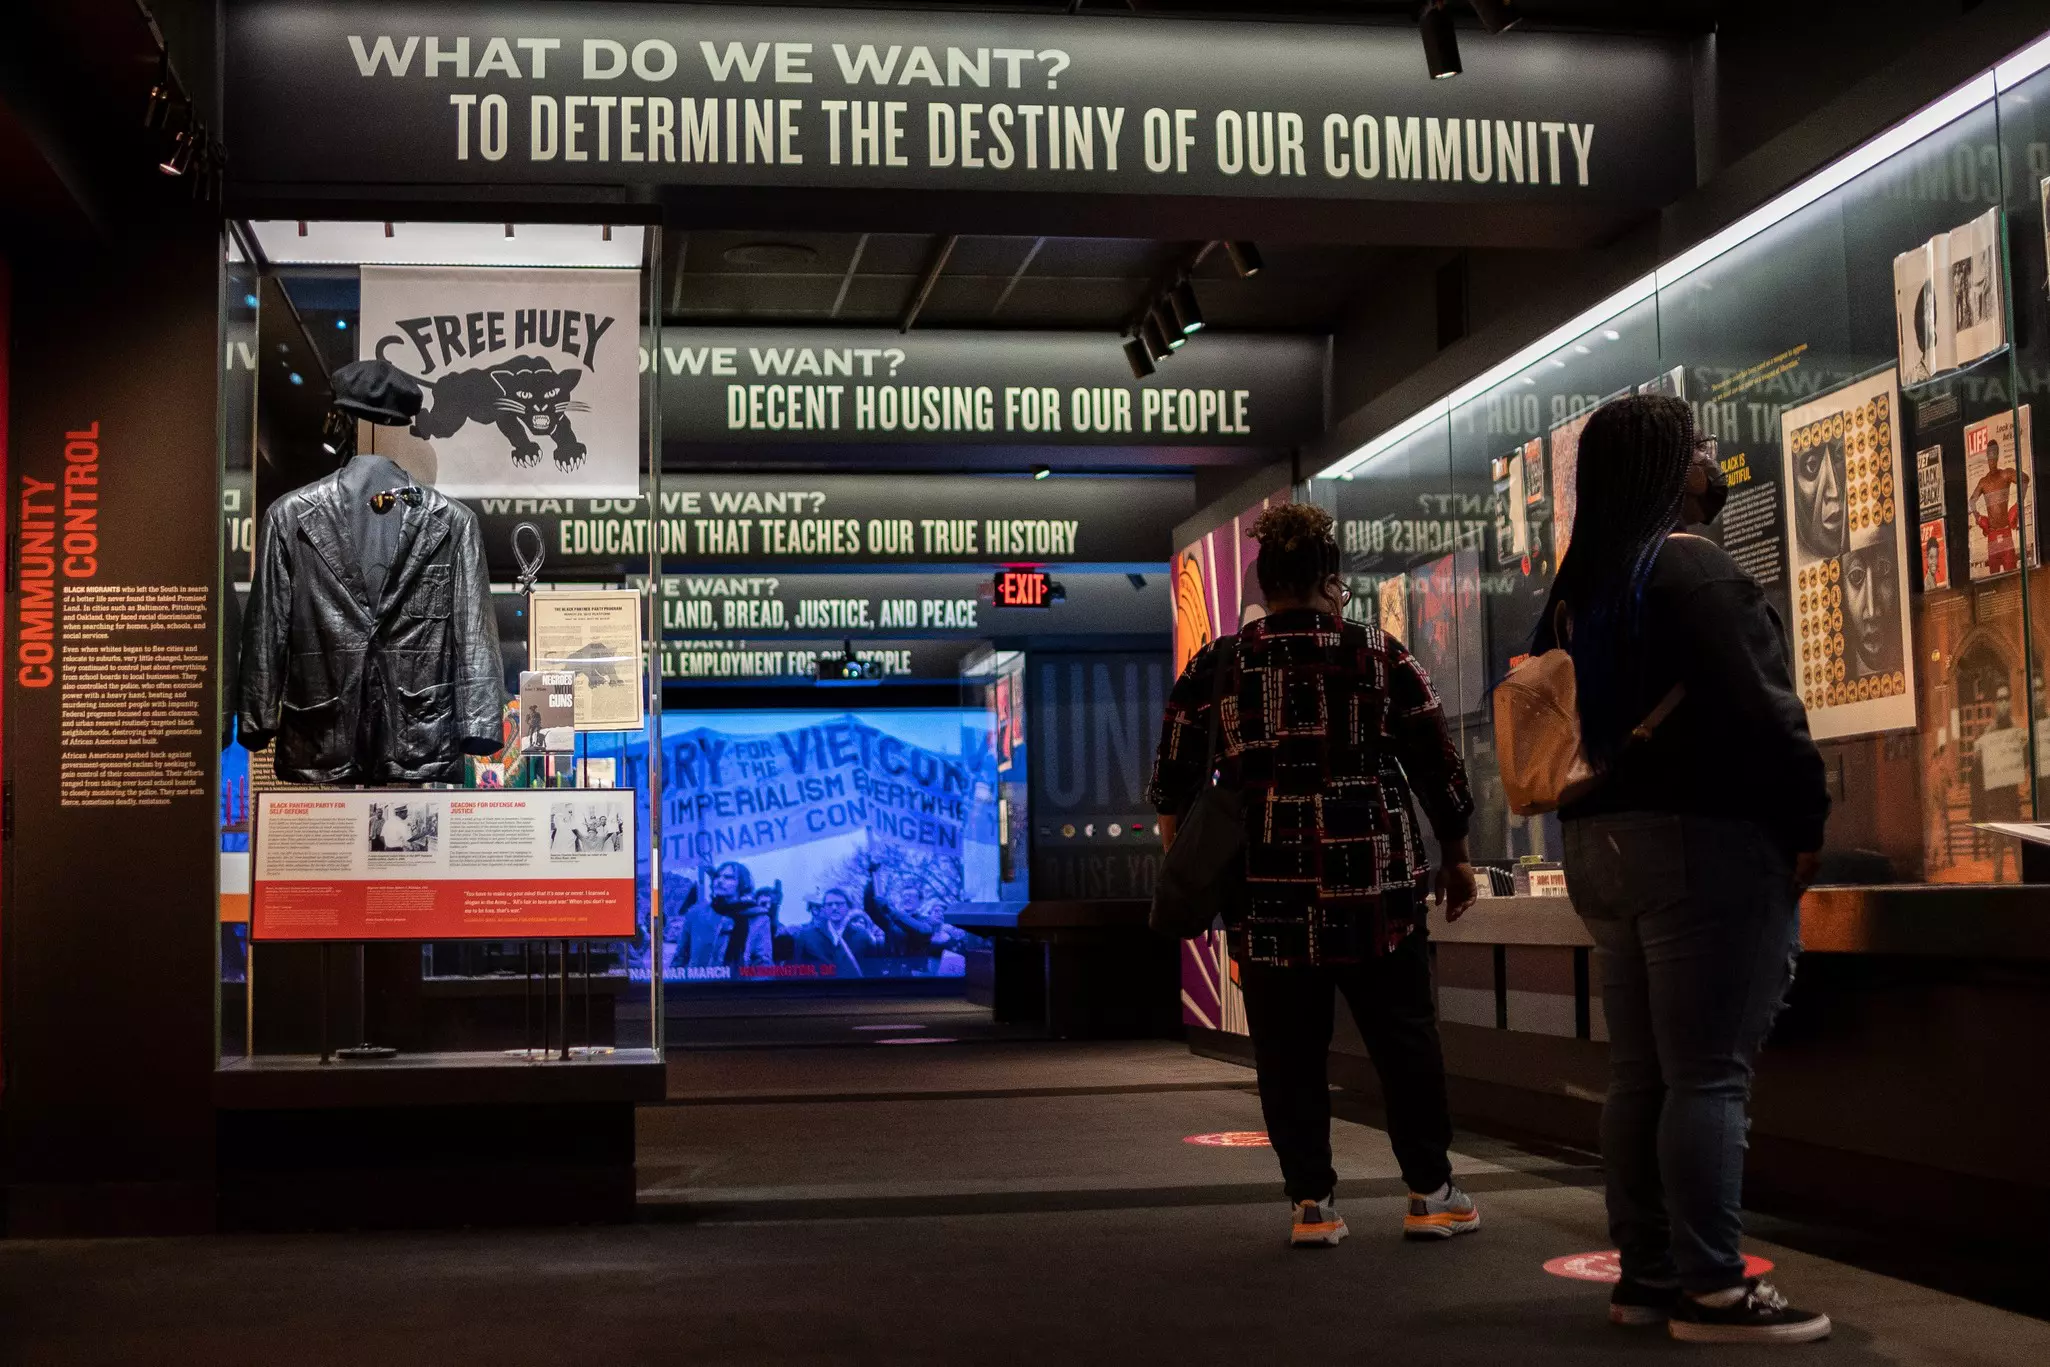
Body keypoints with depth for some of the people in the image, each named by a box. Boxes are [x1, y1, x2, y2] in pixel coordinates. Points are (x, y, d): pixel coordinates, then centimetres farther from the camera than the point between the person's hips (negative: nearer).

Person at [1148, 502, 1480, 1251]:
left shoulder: (1215, 666, 5)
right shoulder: (1380, 655, 2)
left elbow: (1173, 779, 6)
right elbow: (1438, 766, 4)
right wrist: (1454, 854, 14)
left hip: (1267, 887, 1)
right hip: (1373, 880, -1)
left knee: (1288, 1050, 7)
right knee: (1404, 1037, 10)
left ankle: (1311, 1202, 8)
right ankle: (1431, 1193, 15)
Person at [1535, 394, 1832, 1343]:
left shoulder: (1578, 583, 14)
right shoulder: (1691, 566, -12)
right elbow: (1757, 710, -18)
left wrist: (1600, 814, 15)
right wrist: (1807, 820, -9)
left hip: (1602, 840, 9)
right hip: (1703, 839, -9)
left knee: (1640, 1071, 11)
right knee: (1708, 1074, -6)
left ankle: (1646, 1273, 16)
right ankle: (1709, 1290, -3)